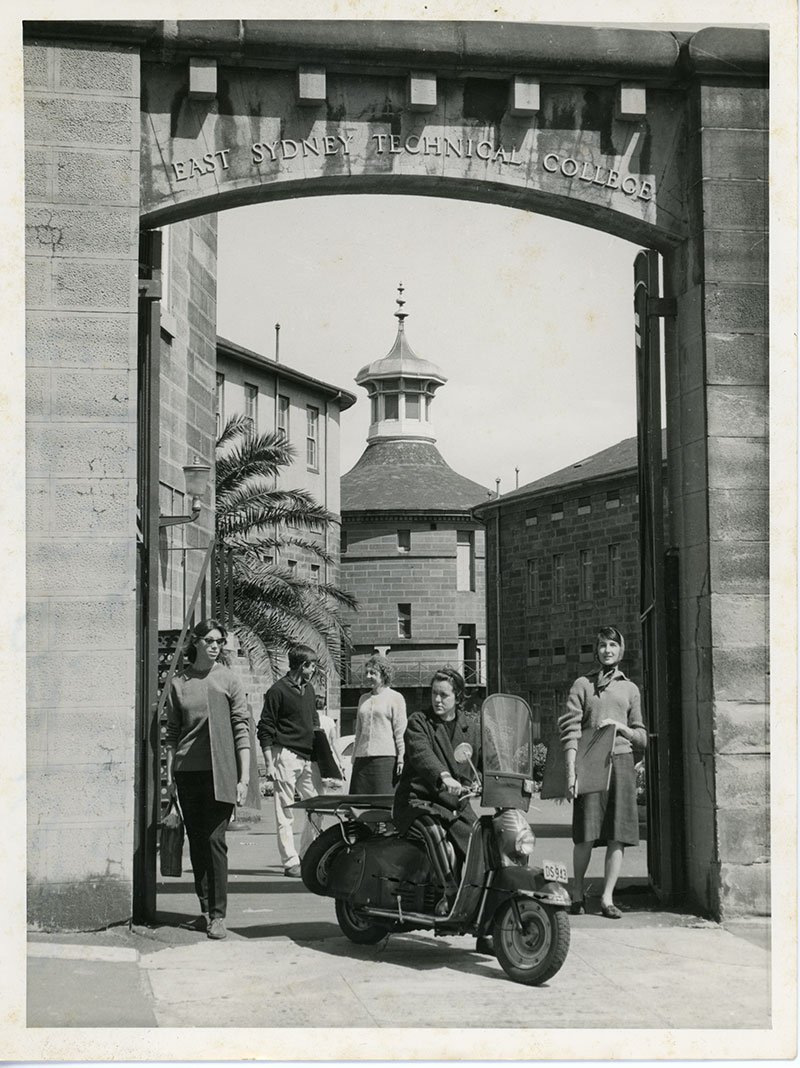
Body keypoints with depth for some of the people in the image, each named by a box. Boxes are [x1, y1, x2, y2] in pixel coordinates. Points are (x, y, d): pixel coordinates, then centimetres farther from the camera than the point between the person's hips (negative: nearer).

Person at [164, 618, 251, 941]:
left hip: (220, 771, -3)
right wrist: (170, 773, 6)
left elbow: (242, 729, 0)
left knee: (215, 840, -8)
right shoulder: (179, 682, 8)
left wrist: (244, 777, -5)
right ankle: (205, 910, 15)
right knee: (196, 841, 7)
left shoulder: (227, 679, 1)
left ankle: (218, 915, -6)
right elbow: (172, 732, 12)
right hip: (187, 770, 3)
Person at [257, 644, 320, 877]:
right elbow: (265, 729, -8)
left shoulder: (309, 689, 15)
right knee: (285, 813, -2)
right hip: (286, 755, -7)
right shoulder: (278, 691, -7)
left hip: (307, 757, 7)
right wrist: (269, 764, -12)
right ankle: (290, 862, 0)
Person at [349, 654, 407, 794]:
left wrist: (401, 759, -8)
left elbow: (400, 732, -1)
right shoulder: (363, 699, 19)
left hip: (386, 757, -5)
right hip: (362, 758, 5)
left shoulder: (395, 697, 3)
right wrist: (354, 758, 16)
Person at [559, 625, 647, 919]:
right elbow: (570, 732, -1)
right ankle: (578, 893, 12)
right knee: (585, 835, -5)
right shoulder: (582, 685, 6)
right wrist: (571, 773, -9)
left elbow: (641, 738, 17)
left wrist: (620, 727, -3)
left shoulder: (630, 689, 15)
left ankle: (607, 898, 4)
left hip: (621, 762, 3)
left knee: (618, 835, -2)